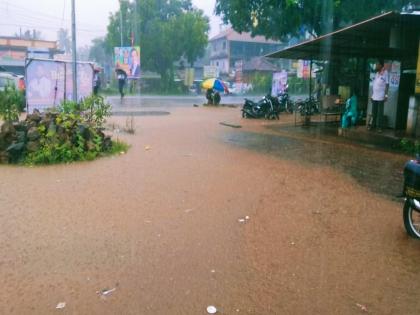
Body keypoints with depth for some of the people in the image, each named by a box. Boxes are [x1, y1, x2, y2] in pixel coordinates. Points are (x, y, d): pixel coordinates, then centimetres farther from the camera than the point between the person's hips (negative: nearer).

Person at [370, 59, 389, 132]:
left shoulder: (385, 73, -6)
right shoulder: (376, 73, 12)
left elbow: (387, 85, -7)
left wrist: (386, 95, -12)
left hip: (381, 97, -6)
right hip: (374, 96, 6)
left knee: (380, 112, 0)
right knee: (374, 112, 9)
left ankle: (379, 126, 4)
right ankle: (373, 125, 18)